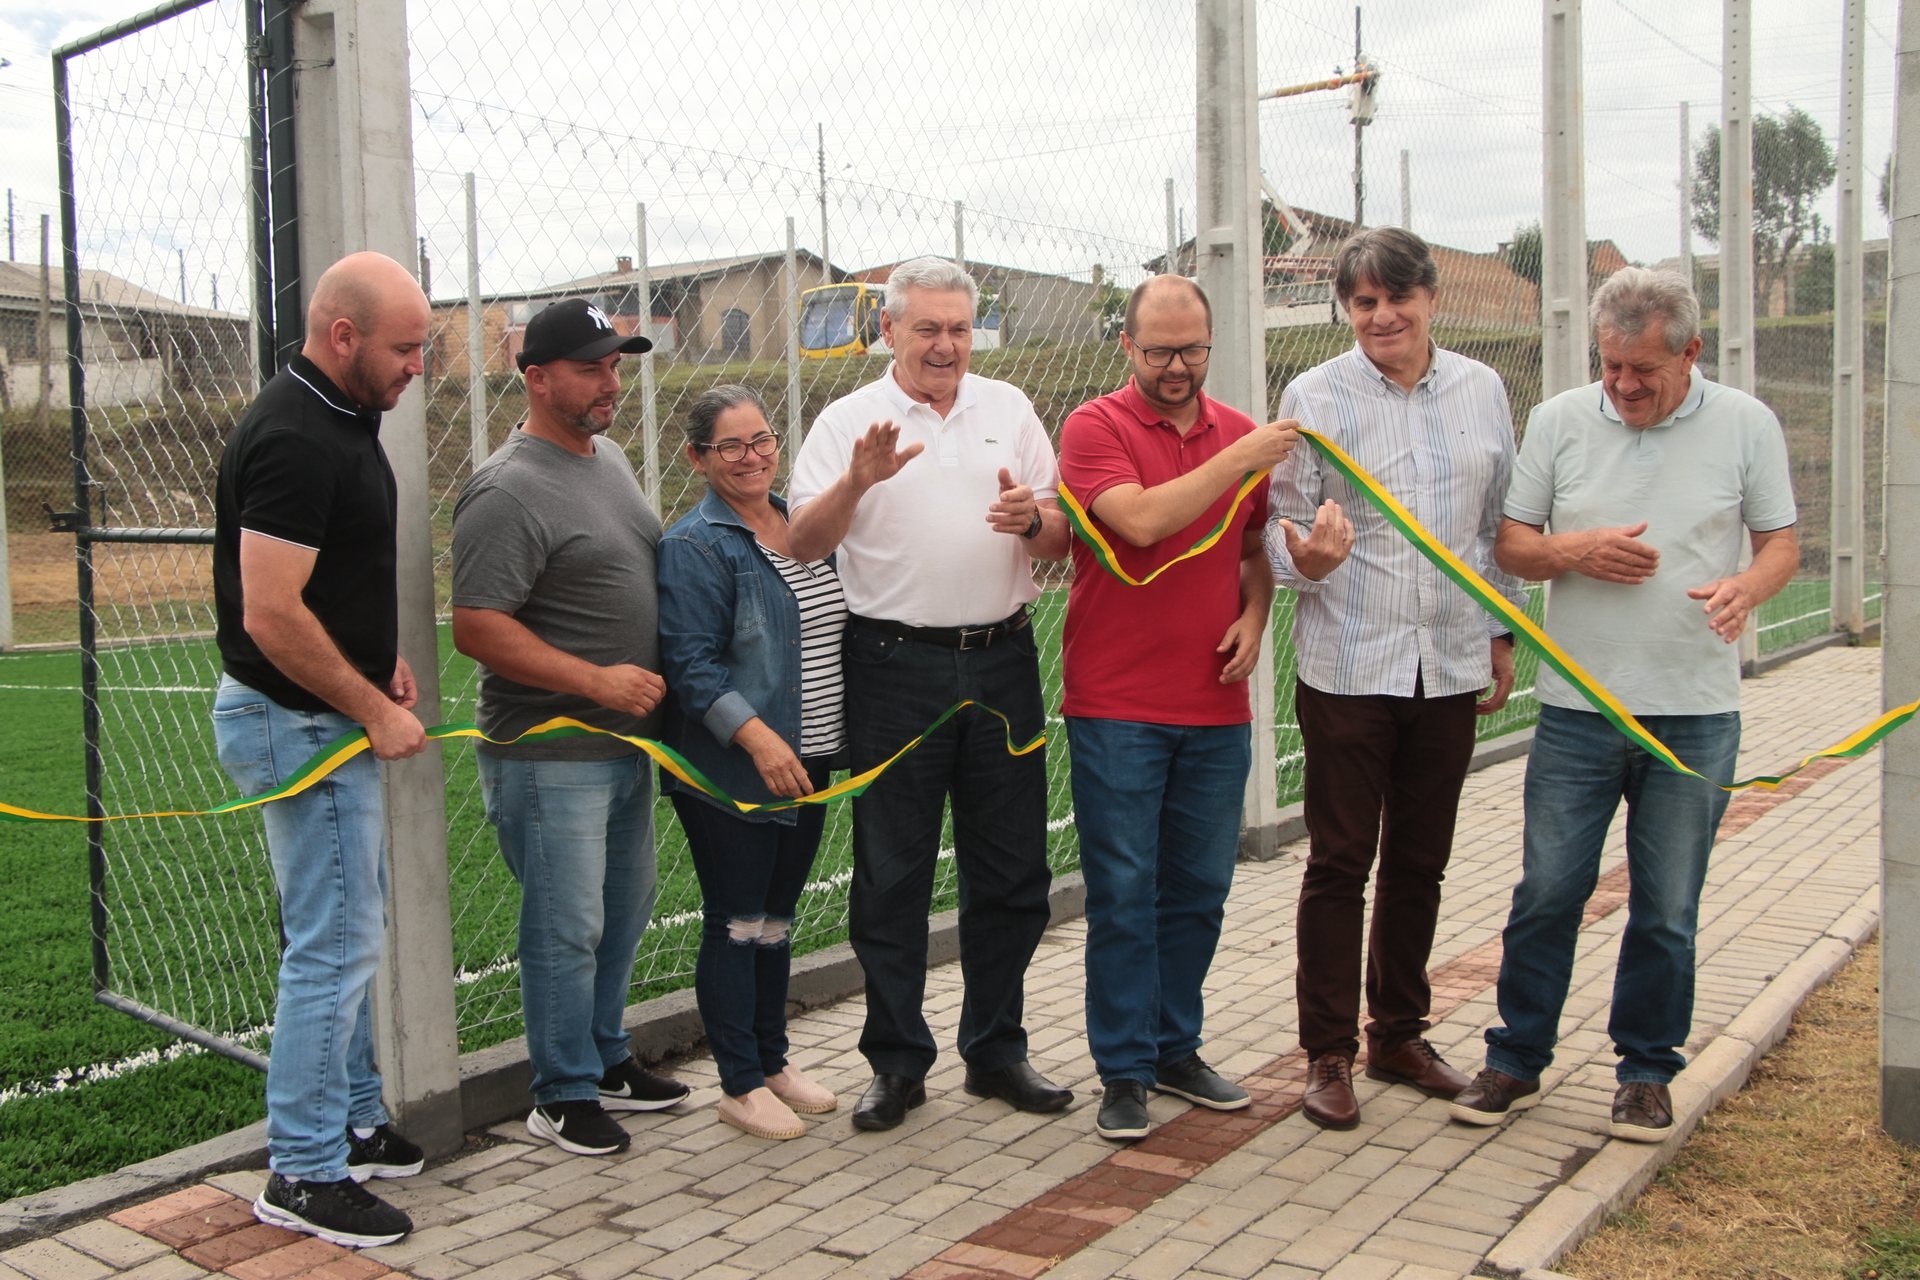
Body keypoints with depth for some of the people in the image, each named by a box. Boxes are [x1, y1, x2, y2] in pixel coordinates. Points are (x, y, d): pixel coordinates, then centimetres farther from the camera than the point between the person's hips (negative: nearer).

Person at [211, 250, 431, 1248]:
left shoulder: (342, 420, 11)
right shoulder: (294, 440, -21)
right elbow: (271, 615, -25)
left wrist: (382, 653, 11)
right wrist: (374, 708, -17)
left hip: (333, 719, 11)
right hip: (302, 726, -11)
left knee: (351, 936, 18)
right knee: (334, 947, -3)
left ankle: (354, 1125, 32)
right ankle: (304, 1173, 9)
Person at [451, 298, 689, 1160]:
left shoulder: (609, 458, 12)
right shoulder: (509, 491, -17)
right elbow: (476, 628, -22)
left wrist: (651, 680, 12)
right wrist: (598, 680, -22)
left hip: (625, 739, 9)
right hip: (550, 755, -9)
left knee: (625, 910, 18)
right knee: (567, 927, 0)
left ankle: (606, 1059, 35)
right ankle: (564, 1096, 16)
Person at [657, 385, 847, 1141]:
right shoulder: (693, 546, -11)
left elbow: (835, 629, 22)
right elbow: (691, 663, -18)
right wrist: (756, 736, -27)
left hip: (808, 761, 7)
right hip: (731, 771, -7)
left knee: (777, 918, 17)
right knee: (735, 925, 2)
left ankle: (774, 1061, 30)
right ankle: (741, 1085, 14)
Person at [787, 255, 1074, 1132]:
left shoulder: (1008, 409, 11)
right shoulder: (850, 420, 3)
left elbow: (1063, 538, 10)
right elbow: (801, 545, -6)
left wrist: (1034, 518, -12)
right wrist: (857, 480, -23)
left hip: (1001, 658, 3)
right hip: (896, 665, -3)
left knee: (1011, 869, 8)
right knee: (891, 873, 4)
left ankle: (996, 1051, 24)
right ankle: (896, 1062, 17)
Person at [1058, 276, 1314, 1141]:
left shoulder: (1240, 433, 11)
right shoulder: (1094, 428, -5)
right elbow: (1141, 521, -21)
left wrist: (1253, 616, 3)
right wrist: (1240, 459, -19)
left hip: (1215, 708, 5)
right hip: (1117, 705, -5)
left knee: (1198, 891, 12)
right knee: (1123, 894, 0)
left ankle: (1175, 1049, 27)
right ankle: (1123, 1070, 12)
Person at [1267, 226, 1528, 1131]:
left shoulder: (1481, 390, 7)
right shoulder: (1314, 396, -2)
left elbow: (1501, 523, 14)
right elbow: (1284, 521, -3)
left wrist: (1502, 634, 13)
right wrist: (1304, 558, -26)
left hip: (1450, 664, 3)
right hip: (1347, 666, -3)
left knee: (1420, 861, 13)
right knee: (1340, 862, 2)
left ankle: (1399, 1034, 28)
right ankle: (1328, 1052, 14)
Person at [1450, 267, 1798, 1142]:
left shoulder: (1745, 424, 3)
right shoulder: (1558, 421, 4)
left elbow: (1782, 543, 6)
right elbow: (1509, 545, 7)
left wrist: (1746, 587, -17)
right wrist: (1577, 552, -14)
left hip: (1695, 715, 0)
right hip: (1578, 708, 0)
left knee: (1666, 910, 8)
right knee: (1546, 894, 3)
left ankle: (1646, 1072, 25)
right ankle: (1516, 1061, 19)